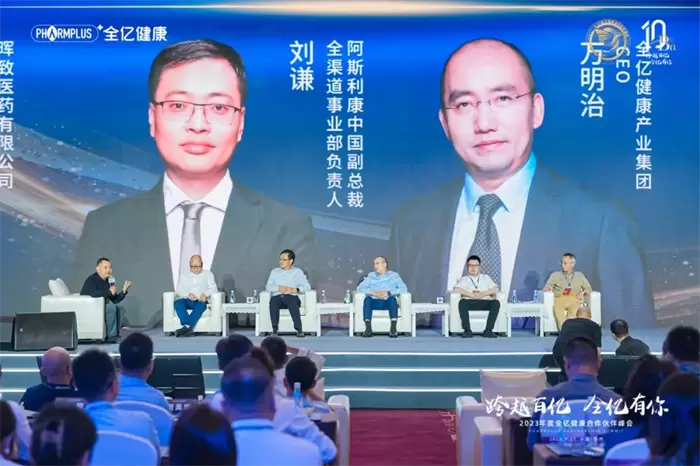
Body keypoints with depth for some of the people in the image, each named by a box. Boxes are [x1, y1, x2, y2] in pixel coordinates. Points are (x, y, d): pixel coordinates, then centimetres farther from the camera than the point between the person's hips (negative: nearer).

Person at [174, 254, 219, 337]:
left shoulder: (208, 274, 19)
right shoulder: (183, 275, 22)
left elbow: (213, 288, 6)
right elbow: (179, 289, 8)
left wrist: (206, 294, -18)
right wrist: (188, 295, -14)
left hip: (201, 301, -1)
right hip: (187, 301, 2)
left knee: (201, 304, -39)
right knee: (177, 303, -34)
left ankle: (187, 327, -51)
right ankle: (189, 328, -49)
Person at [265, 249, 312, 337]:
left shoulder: (298, 272, 19)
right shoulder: (274, 271, 25)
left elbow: (307, 286, 6)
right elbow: (268, 286, 12)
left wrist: (295, 289, -12)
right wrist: (279, 288, -9)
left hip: (292, 296, -2)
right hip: (277, 296, 2)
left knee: (292, 302, -38)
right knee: (273, 301, -35)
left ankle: (299, 330, -43)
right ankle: (275, 329, -40)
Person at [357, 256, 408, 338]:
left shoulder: (394, 275, 12)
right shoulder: (371, 276, 17)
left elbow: (404, 288, -2)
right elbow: (360, 288, 6)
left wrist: (388, 293, -16)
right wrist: (372, 292, -13)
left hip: (388, 302, -1)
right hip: (375, 302, 1)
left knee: (392, 298, -35)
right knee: (367, 299, -32)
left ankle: (393, 329, -40)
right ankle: (368, 328, -37)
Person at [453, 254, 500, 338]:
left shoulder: (486, 278, 25)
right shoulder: (464, 279, 19)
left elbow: (495, 289, 9)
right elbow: (457, 289, -3)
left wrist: (482, 294, -9)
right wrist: (472, 295, -14)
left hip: (485, 302, 1)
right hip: (470, 302, -1)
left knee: (496, 303, -30)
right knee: (462, 302, -35)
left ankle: (488, 330, -34)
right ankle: (467, 330, -37)